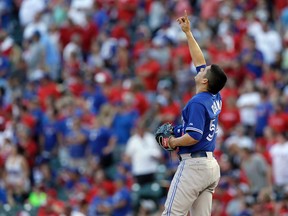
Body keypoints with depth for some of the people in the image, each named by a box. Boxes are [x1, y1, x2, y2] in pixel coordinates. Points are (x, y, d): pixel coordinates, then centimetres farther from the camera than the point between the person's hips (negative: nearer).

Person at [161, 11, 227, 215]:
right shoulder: (216, 98, 11)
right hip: (212, 166, 9)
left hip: (194, 164, -9)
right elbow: (200, 60, 20)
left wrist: (174, 141, -4)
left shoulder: (197, 103, -14)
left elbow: (194, 137, -22)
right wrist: (188, 32, 25)